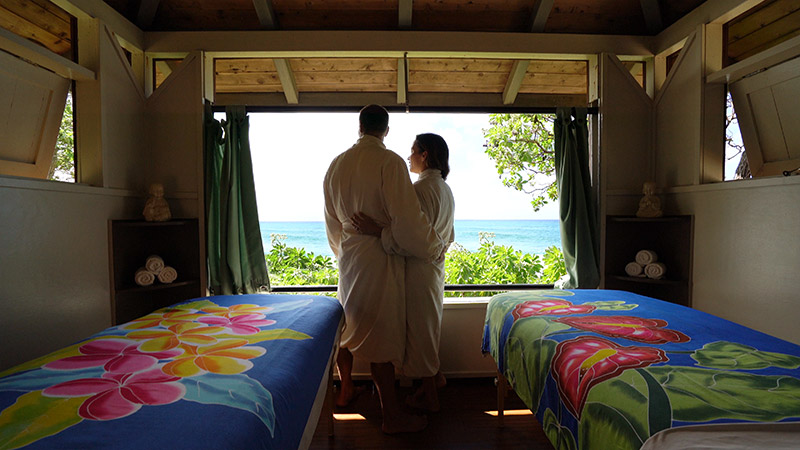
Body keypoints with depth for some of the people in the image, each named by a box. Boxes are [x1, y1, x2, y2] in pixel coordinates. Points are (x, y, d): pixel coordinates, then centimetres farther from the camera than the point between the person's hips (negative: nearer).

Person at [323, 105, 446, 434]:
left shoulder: (337, 164, 6)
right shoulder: (389, 162, -15)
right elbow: (407, 219, -22)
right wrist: (435, 248, -7)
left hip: (347, 257, 7)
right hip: (379, 259, -7)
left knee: (346, 324, 20)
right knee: (381, 336, -1)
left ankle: (345, 389, 39)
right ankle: (392, 416, 12)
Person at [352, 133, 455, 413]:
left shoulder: (420, 189, -21)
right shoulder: (445, 189, 9)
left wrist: (378, 231, -31)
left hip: (418, 270, -9)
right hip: (435, 266, 10)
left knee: (420, 327, 4)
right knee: (429, 324, 23)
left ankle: (429, 397, 19)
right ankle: (436, 376, 40)